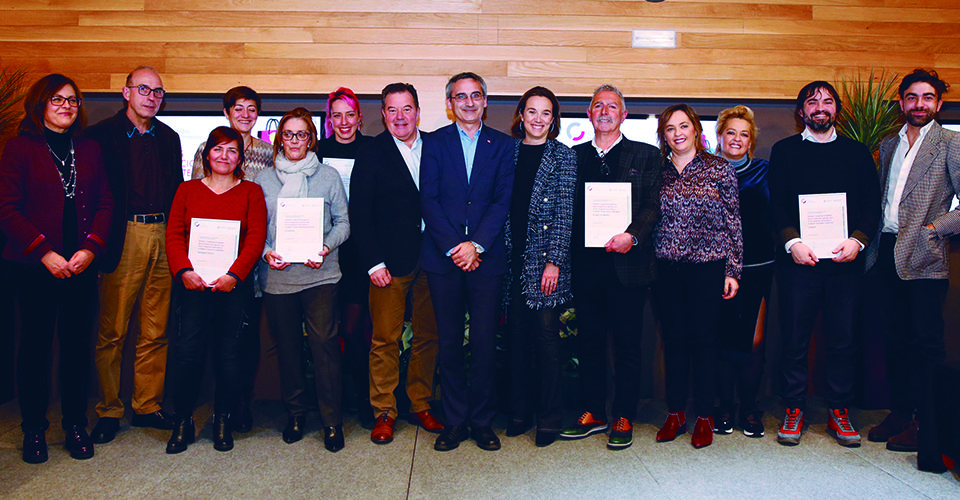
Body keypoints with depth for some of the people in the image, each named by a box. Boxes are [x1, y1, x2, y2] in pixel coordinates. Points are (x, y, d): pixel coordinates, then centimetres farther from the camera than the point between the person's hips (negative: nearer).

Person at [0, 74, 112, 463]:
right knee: (35, 344, 4)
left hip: (82, 265, 3)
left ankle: (75, 426, 16)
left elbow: (105, 203, 7)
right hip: (34, 266, -3)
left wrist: (91, 248, -8)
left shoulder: (89, 150, 12)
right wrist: (44, 252, -13)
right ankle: (34, 429, 16)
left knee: (77, 344, 5)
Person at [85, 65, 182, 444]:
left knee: (156, 330, 9)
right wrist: (100, 242, -10)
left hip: (163, 237, 5)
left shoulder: (168, 138, 16)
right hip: (123, 239, -4)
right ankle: (108, 410, 14)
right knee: (112, 330, 2)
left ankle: (147, 405, 20)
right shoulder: (102, 135, 0)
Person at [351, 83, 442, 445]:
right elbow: (359, 212, -3)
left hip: (431, 258, 3)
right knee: (385, 339, 1)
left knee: (428, 336, 9)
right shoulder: (371, 154, 0)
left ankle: (422, 405, 24)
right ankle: (384, 412, 14)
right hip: (390, 262, -3)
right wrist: (373, 263, -9)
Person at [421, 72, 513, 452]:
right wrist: (453, 247, -10)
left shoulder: (503, 145, 9)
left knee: (485, 342, 1)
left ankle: (482, 422, 15)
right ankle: (454, 422, 16)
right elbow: (428, 200, 0)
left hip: (486, 258, 0)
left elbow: (504, 201, 0)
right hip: (443, 258, 0)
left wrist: (477, 245, -11)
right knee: (449, 342, 5)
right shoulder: (435, 143, 8)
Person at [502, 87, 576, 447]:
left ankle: (549, 417, 10)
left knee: (546, 333, -1)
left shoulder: (563, 156, 1)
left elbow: (564, 212, -5)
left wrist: (554, 261, -12)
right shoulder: (508, 151, 10)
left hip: (545, 258, -3)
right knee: (517, 333, 9)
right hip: (512, 257, 3)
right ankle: (520, 410, 21)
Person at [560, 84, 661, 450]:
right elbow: (567, 208, 10)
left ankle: (624, 418, 15)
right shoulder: (574, 156, 14)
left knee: (627, 344, 4)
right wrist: (565, 255, -1)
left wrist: (632, 235, -18)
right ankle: (592, 413, 21)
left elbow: (653, 206, 0)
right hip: (586, 263, 2)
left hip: (627, 263, -2)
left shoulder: (645, 156, 8)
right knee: (589, 341, 9)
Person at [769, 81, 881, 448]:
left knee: (843, 341, 4)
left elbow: (872, 203, 7)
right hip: (799, 261, -1)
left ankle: (839, 412, 16)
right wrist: (793, 242, -12)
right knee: (794, 341, 1)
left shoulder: (857, 152, 14)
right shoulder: (784, 151, 10)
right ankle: (794, 410, 12)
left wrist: (857, 241, -9)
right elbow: (776, 204, 2)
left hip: (844, 261, 1)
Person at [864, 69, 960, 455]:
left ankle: (926, 422, 9)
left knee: (926, 342, -1)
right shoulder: (888, 145, 17)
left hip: (924, 257, -6)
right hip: (887, 254, 6)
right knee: (895, 338, 11)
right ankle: (899, 412, 22)